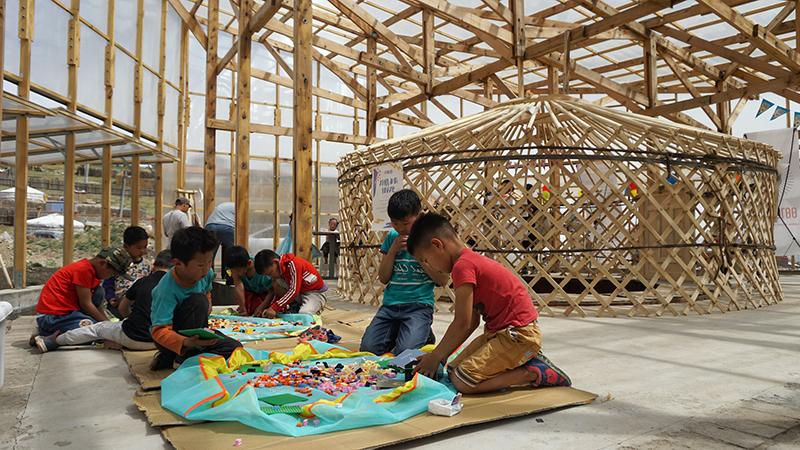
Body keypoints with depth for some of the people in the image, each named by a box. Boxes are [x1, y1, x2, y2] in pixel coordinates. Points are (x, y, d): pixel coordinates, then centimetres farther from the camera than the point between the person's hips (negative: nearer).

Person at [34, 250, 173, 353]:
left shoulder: (143, 281, 3)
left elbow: (122, 309, 19)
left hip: (132, 338, -1)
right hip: (156, 341, 1)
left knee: (98, 328, 22)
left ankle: (54, 341, 33)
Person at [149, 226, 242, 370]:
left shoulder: (206, 274, -10)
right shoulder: (167, 290, -30)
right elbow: (159, 331, -35)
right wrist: (186, 342, -51)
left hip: (195, 331, 7)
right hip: (172, 336, -7)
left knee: (234, 348, -11)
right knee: (198, 301, -32)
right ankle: (186, 355, -15)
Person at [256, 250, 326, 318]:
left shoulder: (293, 264, -26)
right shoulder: (279, 269, -1)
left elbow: (294, 291, -31)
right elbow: (279, 293, 4)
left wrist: (275, 308, -32)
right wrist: (271, 307, -12)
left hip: (316, 292, -8)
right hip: (300, 292, 8)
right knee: (277, 283, -11)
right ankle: (294, 307, 0)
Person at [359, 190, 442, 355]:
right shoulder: (392, 237, 9)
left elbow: (443, 280, -3)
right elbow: (383, 278, 7)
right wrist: (393, 249, -5)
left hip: (419, 304, -4)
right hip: (390, 304, 4)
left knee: (405, 352, -23)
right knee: (368, 348, -11)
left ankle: (425, 335, 10)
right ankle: (395, 333, 17)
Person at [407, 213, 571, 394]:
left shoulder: (462, 266, -18)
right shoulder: (472, 260, 13)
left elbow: (462, 324, -17)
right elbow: (473, 322, 13)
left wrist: (435, 357, -4)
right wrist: (439, 355, 11)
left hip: (519, 334, -10)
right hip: (500, 331, 10)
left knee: (462, 381, -15)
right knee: (454, 369, 7)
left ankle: (536, 373, -6)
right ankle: (525, 360, 10)